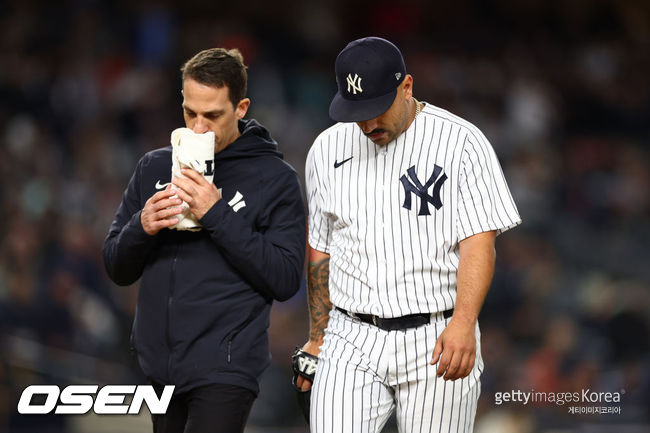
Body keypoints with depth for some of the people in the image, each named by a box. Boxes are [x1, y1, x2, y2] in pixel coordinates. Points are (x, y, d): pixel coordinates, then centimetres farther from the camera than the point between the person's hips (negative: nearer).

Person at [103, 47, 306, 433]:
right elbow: (118, 268, 13)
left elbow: (285, 280, -10)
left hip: (224, 372, -6)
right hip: (159, 368, 6)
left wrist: (217, 215, -16)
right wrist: (142, 228, -9)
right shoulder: (155, 167, 12)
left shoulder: (275, 179, -2)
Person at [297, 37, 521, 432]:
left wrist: (463, 323, -24)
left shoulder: (462, 143, -4)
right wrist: (317, 338, 16)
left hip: (435, 342, -3)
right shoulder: (328, 149, 10)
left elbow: (479, 241, -11)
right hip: (351, 342, 3)